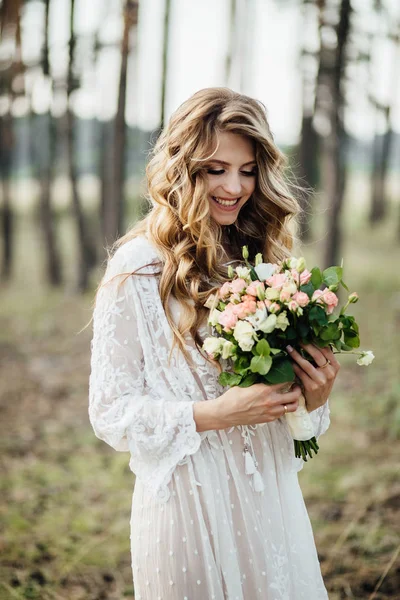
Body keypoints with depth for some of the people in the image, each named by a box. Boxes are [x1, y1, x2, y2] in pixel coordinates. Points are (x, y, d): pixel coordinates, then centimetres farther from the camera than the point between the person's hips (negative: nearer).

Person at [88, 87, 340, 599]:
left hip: (271, 494, 5)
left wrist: (316, 394, -9)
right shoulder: (139, 268, -12)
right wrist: (221, 413, -22)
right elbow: (112, 414, -12)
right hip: (189, 498, -5)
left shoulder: (266, 258, 4)